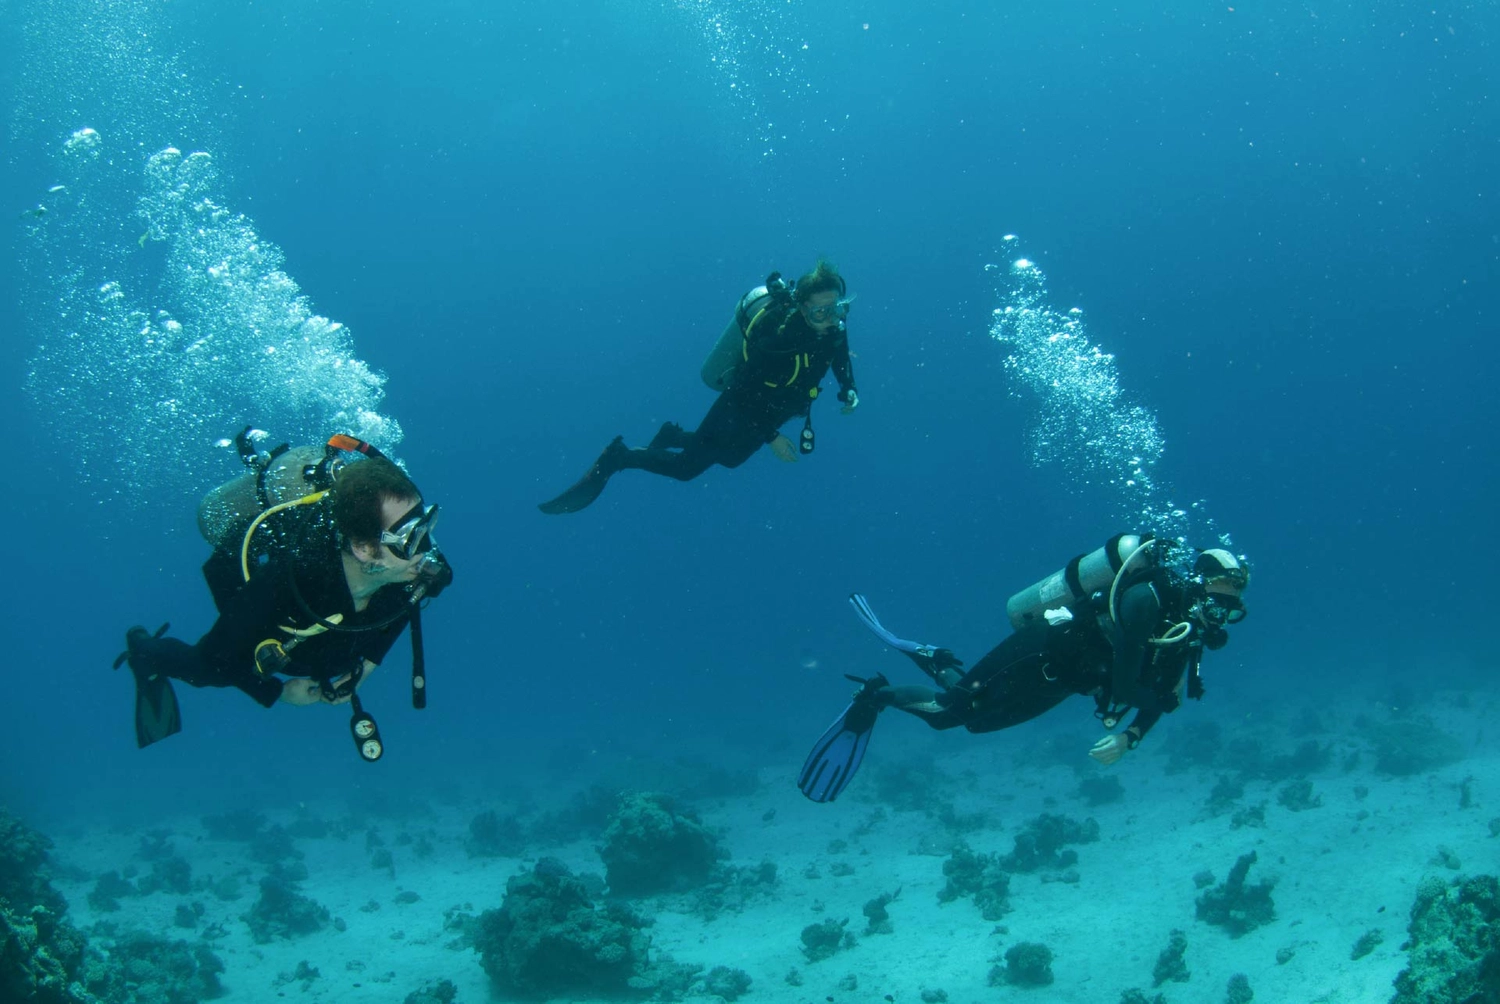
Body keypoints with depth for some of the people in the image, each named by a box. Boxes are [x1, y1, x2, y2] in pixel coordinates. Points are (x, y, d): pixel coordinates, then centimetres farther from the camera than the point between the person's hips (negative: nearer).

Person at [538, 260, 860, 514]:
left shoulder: (832, 324, -17)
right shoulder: (776, 337, -38)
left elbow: (839, 353, 7)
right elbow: (746, 392, -30)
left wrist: (849, 389, -8)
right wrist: (771, 437, -26)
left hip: (769, 410, 8)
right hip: (739, 410, -7)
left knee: (730, 456, 31)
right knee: (687, 465, 2)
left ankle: (675, 437, 50)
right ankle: (619, 458, 19)